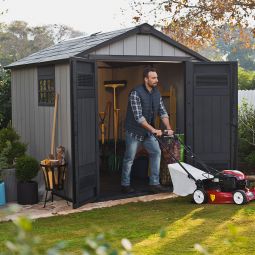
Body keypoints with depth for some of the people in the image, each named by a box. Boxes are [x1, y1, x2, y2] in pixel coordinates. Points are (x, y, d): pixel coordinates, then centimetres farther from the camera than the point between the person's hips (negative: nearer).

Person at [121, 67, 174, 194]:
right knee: (129, 158, 3)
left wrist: (168, 128, -11)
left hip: (148, 131, 6)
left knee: (156, 152, -2)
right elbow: (138, 116, -28)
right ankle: (125, 185, 18)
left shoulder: (156, 92, 0)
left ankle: (154, 183, 5)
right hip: (134, 131, -6)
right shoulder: (136, 93, -23)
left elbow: (162, 111, 2)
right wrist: (154, 130, -31)